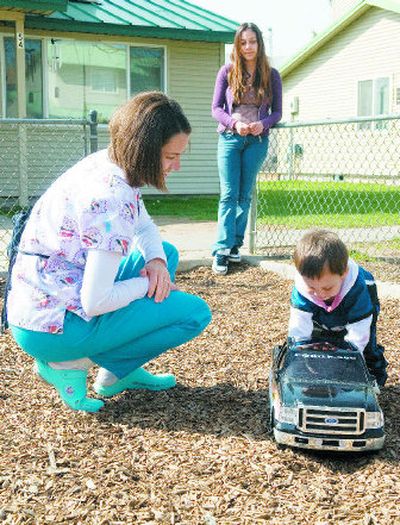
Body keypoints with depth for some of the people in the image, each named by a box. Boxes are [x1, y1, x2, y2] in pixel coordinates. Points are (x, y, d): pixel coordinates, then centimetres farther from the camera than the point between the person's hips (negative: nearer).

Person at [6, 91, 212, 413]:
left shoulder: (105, 163, 2)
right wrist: (148, 284, -10)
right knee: (195, 313, -8)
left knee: (167, 253, 18)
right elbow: (95, 303, -27)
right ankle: (69, 364, -2)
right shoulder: (112, 200, -27)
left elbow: (144, 225, 17)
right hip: (52, 327, -9)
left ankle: (120, 373, 14)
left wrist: (156, 260, -4)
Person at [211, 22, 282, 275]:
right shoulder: (227, 72, 2)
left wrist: (263, 124, -15)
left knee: (245, 196, 5)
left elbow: (277, 112, 6)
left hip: (257, 140, 1)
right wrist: (235, 123, -18)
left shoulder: (271, 75, 5)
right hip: (230, 138, -1)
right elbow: (216, 108, 0)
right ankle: (222, 251, -10)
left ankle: (235, 245, 13)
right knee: (229, 195, -7)